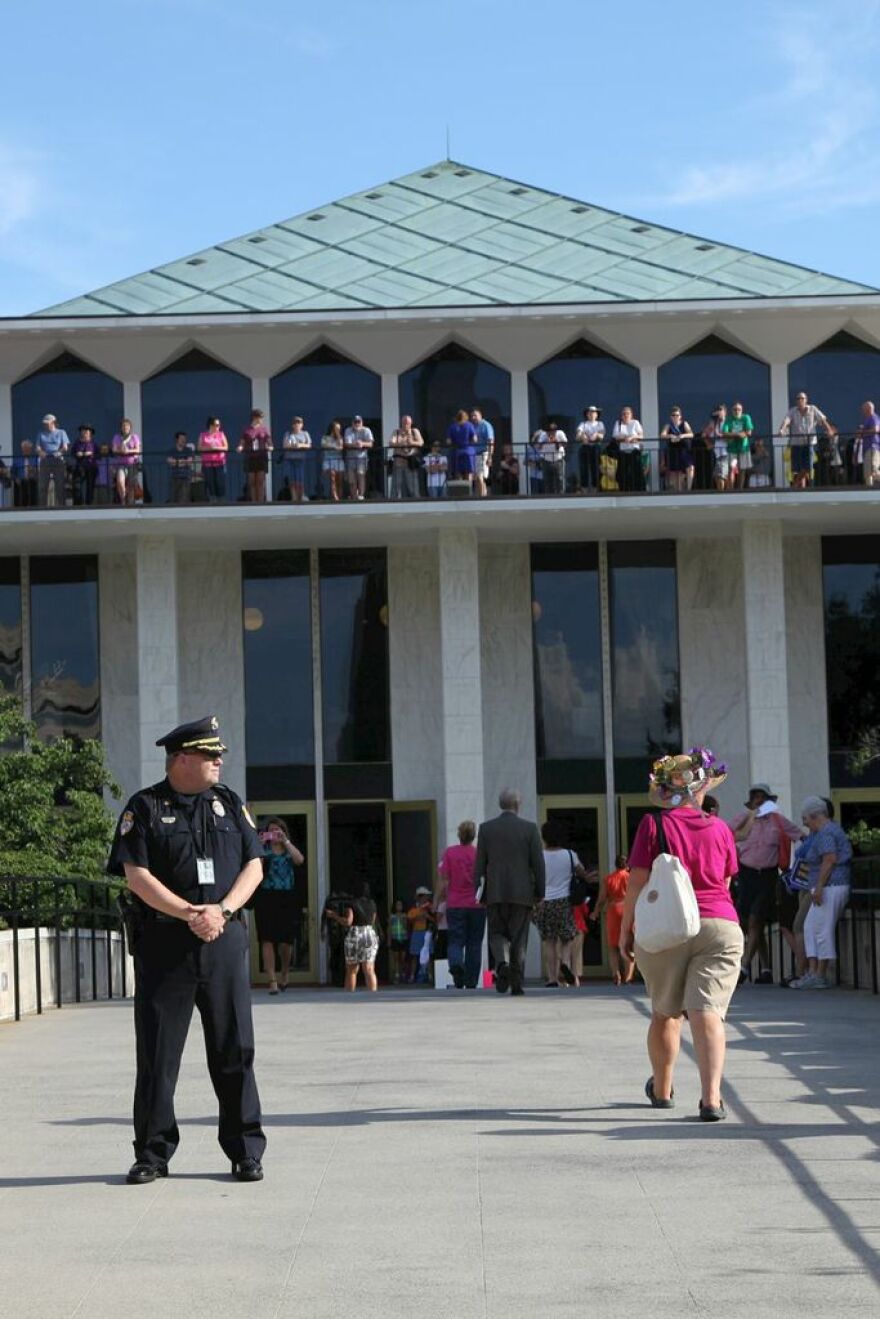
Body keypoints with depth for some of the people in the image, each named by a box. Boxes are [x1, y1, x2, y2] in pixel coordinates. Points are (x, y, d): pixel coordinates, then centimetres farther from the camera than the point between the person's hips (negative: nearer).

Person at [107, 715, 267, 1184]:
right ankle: (152, 1153, 11)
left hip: (225, 940, 3)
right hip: (163, 945, -2)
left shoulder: (229, 803, 12)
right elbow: (137, 876, -7)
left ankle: (246, 1152, 9)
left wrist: (222, 910, -9)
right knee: (157, 1052, 1)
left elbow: (254, 866, 8)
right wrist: (190, 914, -15)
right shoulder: (144, 808, 1)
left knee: (235, 1049, 2)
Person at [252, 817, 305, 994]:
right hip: (266, 897, -2)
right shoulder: (263, 850, 7)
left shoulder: (290, 850, 13)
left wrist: (285, 841, -10)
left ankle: (285, 972, 30)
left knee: (286, 941, 2)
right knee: (267, 940, -9)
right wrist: (258, 846, -15)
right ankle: (272, 981, -8)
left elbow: (300, 860, -8)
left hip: (286, 898, 2)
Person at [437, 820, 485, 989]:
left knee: (455, 941, 3)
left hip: (455, 905, -1)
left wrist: (440, 903, 5)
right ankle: (471, 983, 9)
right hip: (477, 905, 1)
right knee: (474, 944, 8)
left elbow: (444, 882, -4)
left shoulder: (449, 853, -3)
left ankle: (456, 964, -28)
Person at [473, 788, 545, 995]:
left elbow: (479, 863, 1)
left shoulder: (486, 828, 1)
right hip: (522, 893, -1)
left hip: (495, 893, 1)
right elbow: (538, 863, -2)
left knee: (497, 933, 10)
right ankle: (516, 983, 5)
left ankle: (502, 963, -19)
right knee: (519, 939, 6)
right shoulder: (529, 828, -2)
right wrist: (540, 892, 5)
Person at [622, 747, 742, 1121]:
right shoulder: (719, 828, 4)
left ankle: (662, 1090, 33)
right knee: (708, 1013, -7)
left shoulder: (653, 825, -3)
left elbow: (637, 883, -5)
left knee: (665, 1013, 16)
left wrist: (626, 930, 3)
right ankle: (712, 1098, -20)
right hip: (719, 925, 1)